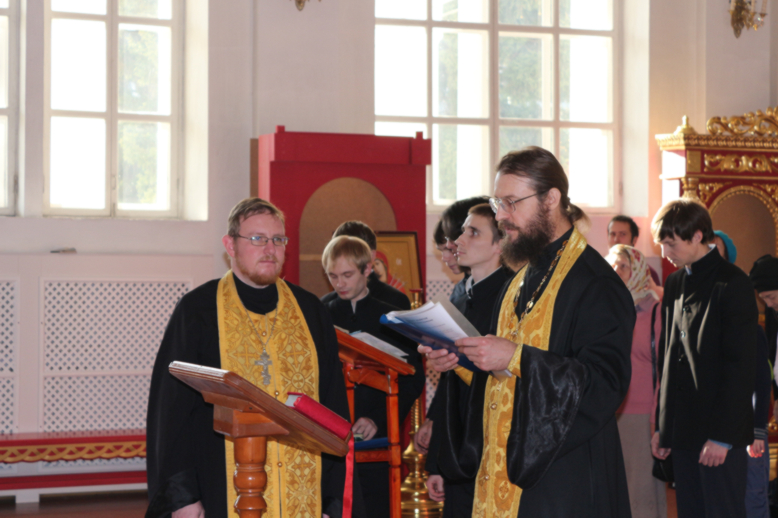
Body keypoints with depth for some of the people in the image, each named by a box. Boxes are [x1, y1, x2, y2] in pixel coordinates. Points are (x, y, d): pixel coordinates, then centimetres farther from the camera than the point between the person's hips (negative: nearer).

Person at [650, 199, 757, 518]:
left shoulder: (733, 284, -9)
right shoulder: (675, 282, 13)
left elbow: (740, 366, -12)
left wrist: (722, 436, -15)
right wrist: (662, 426, 12)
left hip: (720, 432, -7)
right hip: (683, 430, 7)